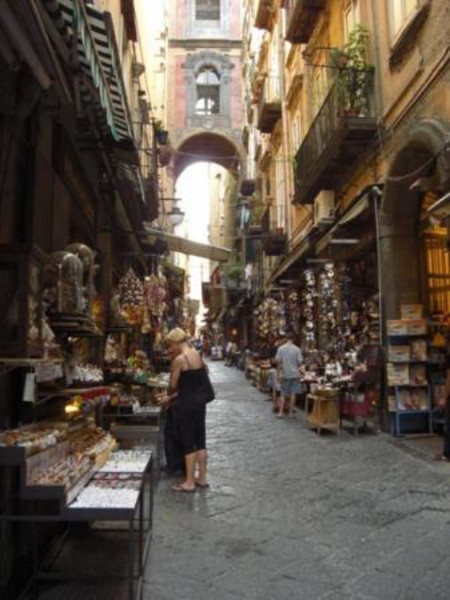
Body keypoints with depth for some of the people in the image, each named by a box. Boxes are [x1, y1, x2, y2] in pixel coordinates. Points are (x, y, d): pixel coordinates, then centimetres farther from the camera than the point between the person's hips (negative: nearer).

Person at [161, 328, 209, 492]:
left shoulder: (179, 359, -16)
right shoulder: (198, 355, 8)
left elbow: (173, 385, -9)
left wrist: (169, 395, 15)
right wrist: (173, 397, 20)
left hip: (186, 404, -8)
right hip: (199, 401, 8)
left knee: (188, 443, 2)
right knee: (200, 440, 14)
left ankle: (189, 482, 12)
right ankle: (202, 478, 24)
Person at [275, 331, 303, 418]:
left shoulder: (281, 348, -5)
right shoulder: (296, 349, -9)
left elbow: (277, 360, -7)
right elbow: (300, 362, -9)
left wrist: (280, 372, 4)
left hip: (284, 374, 2)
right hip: (294, 374, -2)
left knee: (283, 394, 10)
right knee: (293, 393, 7)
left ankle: (280, 412, 9)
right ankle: (291, 412, 11)